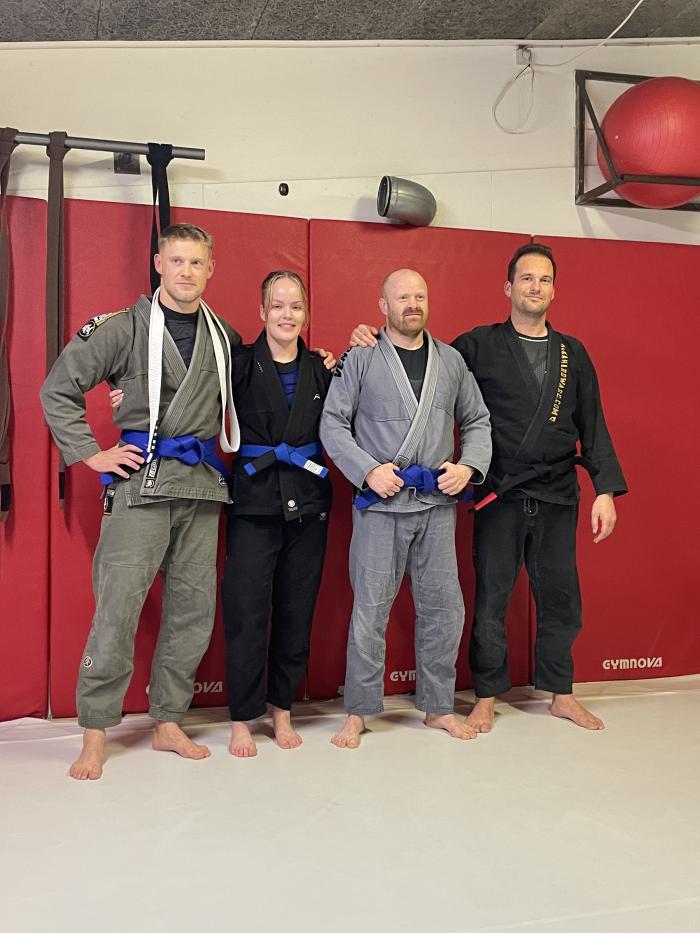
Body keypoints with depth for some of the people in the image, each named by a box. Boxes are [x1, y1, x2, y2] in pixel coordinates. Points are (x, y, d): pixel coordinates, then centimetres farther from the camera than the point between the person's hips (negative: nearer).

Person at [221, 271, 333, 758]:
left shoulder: (321, 369, 9)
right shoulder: (240, 363, -1)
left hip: (308, 503, 3)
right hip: (254, 501, -3)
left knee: (297, 611, 10)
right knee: (247, 612, -1)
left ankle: (283, 711, 26)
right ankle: (242, 720, 14)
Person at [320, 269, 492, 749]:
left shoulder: (452, 360, 10)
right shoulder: (360, 359, 0)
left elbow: (477, 421, 15)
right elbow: (333, 424, -2)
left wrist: (469, 465, -2)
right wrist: (368, 470, -13)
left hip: (438, 502, 4)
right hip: (380, 502, -3)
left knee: (444, 606, 8)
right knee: (370, 609, 1)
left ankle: (439, 707, 24)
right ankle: (359, 712, 15)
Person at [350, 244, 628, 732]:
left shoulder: (573, 353, 10)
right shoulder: (479, 345, 1)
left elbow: (593, 426, 10)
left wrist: (606, 490, 3)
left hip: (558, 496, 3)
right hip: (500, 495, -3)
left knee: (561, 598, 11)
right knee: (491, 599, 5)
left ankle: (561, 693, 28)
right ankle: (487, 696, 20)